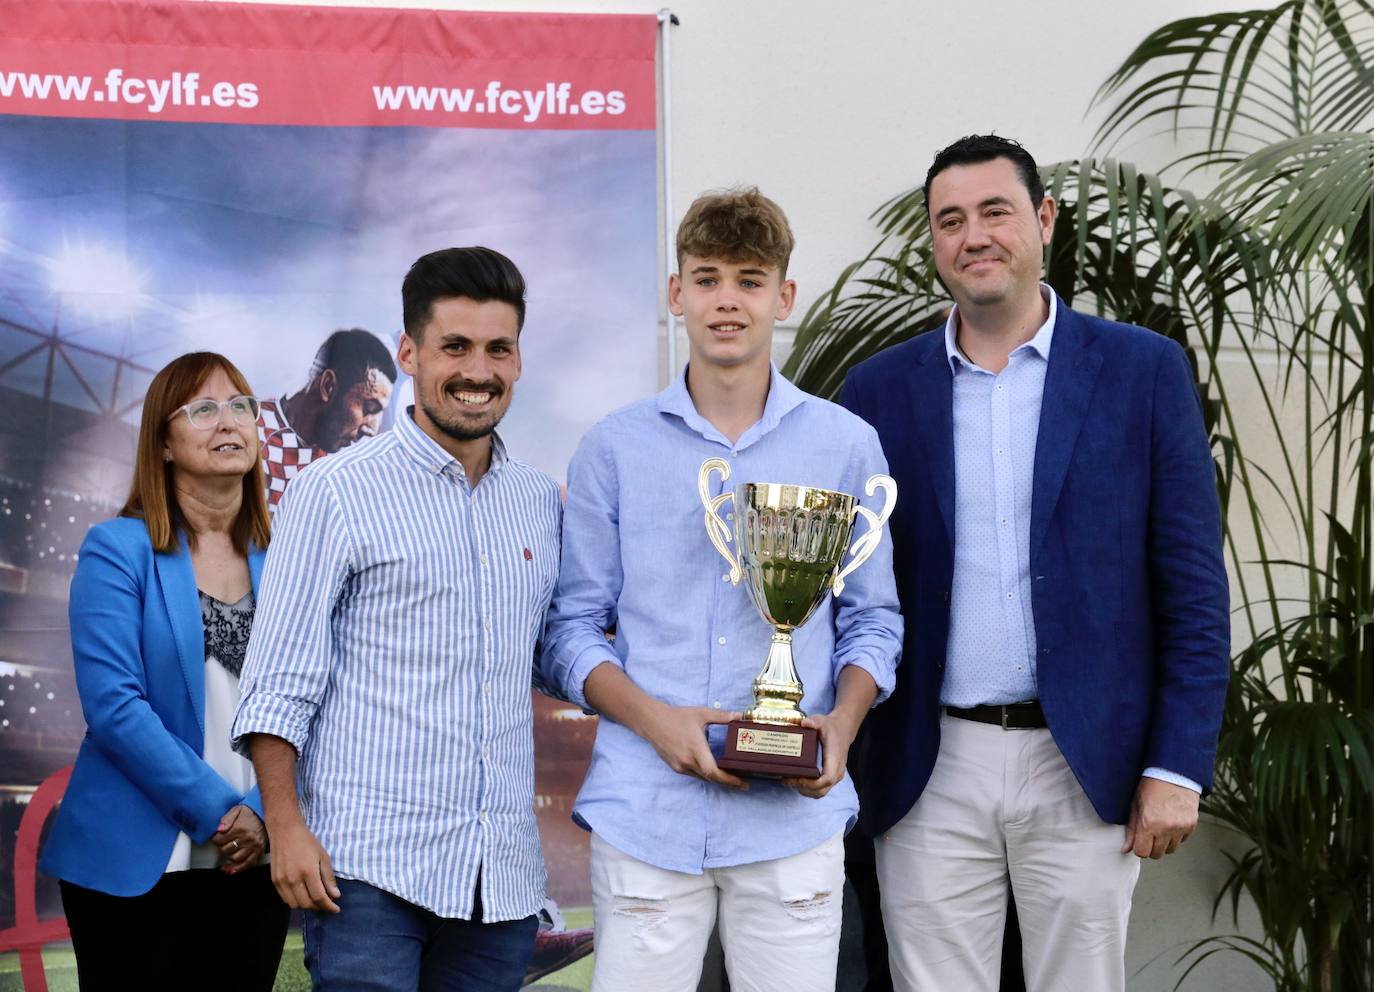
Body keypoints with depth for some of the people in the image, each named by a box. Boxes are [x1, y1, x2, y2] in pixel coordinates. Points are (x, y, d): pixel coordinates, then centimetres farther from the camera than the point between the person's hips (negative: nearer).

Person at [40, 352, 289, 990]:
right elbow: (113, 705, -13)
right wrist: (217, 810, -14)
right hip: (134, 864, -4)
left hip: (250, 863, 4)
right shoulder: (118, 549, -4)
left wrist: (262, 813, -9)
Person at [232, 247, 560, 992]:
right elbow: (278, 680, -5)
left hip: (504, 872, 5)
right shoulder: (337, 492, -2)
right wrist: (287, 827, -13)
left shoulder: (541, 502, 13)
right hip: (371, 865, -5)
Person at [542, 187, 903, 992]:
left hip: (794, 814, 0)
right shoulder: (614, 449, 6)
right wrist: (655, 719, -11)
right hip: (644, 811, 0)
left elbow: (872, 619, 12)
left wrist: (843, 724, -7)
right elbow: (575, 627, 6)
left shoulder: (847, 446, 7)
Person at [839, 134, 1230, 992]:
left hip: (1086, 766, -1)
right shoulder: (880, 391, 5)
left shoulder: (1144, 371, 0)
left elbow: (1194, 590, -1)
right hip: (931, 769, 1)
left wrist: (1178, 768, -6)